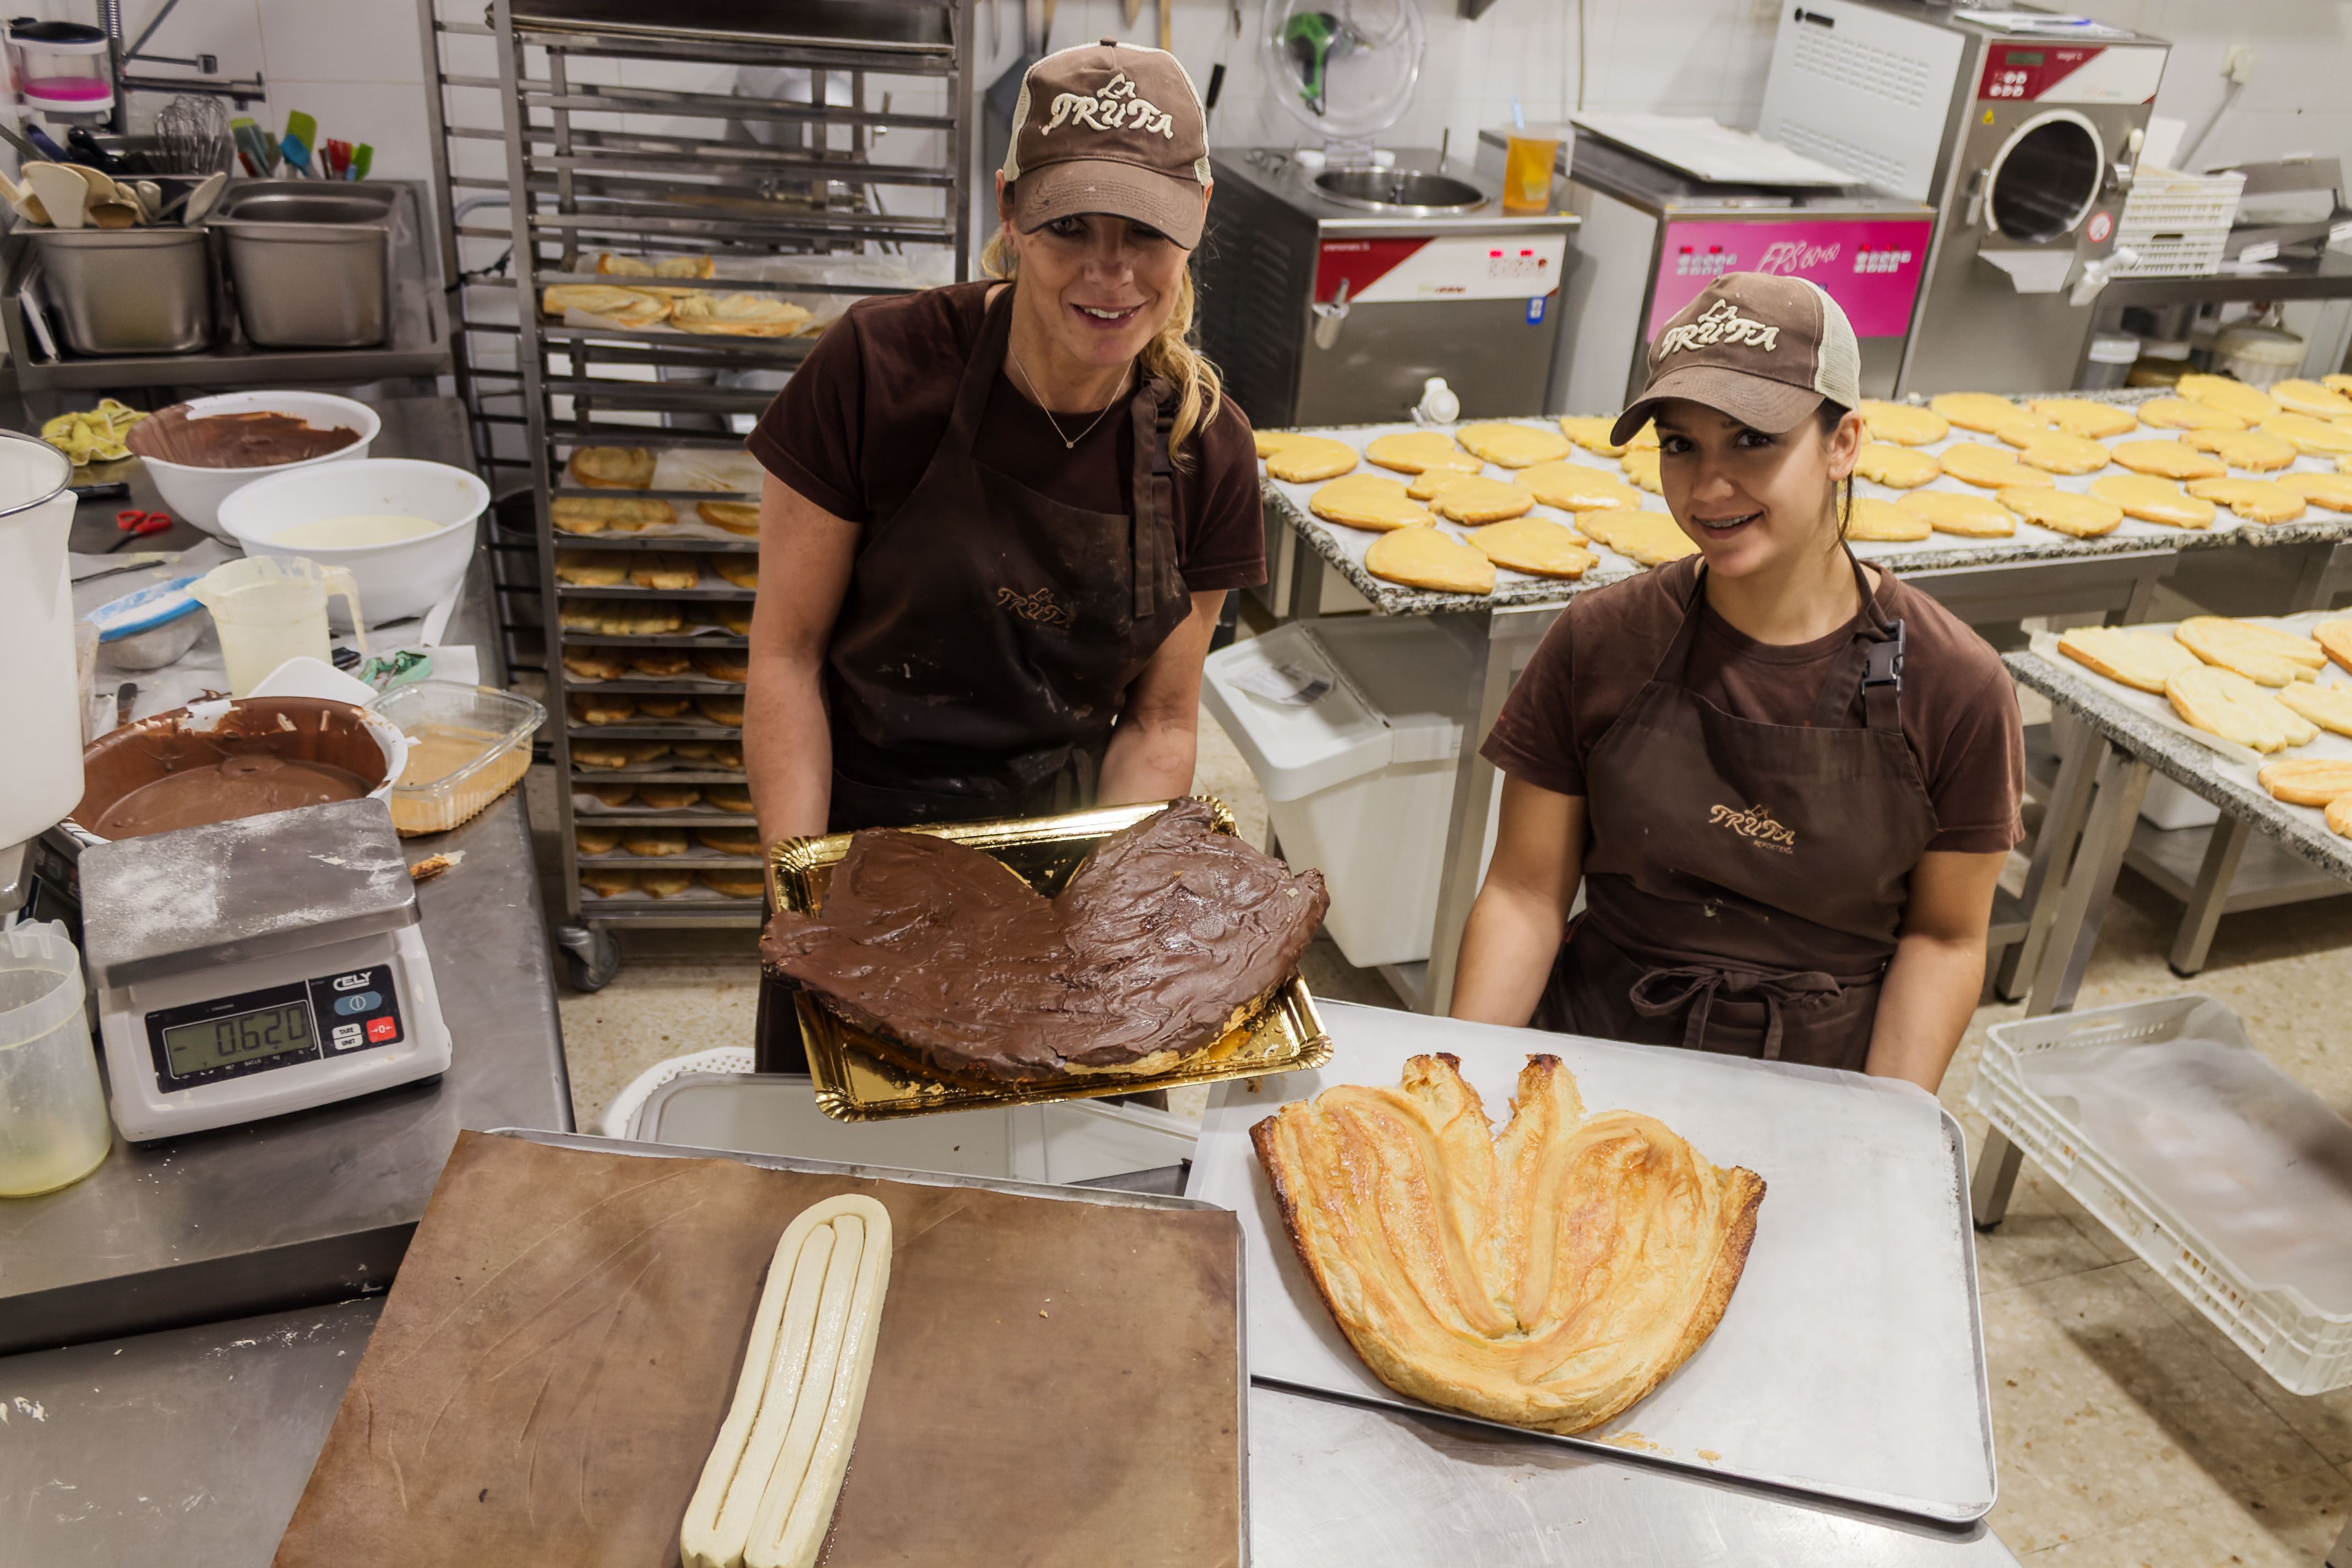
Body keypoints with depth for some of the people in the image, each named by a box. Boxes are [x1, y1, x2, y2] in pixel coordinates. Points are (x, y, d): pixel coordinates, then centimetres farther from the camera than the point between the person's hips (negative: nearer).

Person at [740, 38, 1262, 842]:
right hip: (855, 833, -2)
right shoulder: (877, 369, -19)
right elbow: (787, 650, -14)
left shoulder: (1209, 451, -11)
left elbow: (1159, 724, -4)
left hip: (1065, 840, 2)